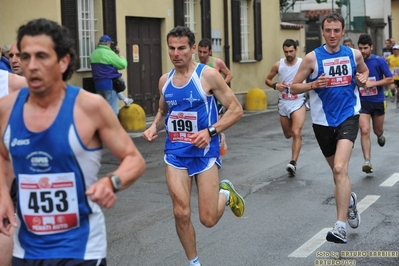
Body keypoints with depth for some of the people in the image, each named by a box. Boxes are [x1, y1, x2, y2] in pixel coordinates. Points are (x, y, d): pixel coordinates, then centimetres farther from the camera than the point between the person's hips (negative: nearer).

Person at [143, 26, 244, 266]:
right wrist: (155, 127, -1)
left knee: (209, 219, -1)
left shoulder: (208, 75, -11)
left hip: (204, 152, -4)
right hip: (176, 153, 4)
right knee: (181, 214, -3)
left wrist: (210, 131, -22)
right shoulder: (165, 80, 5)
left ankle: (225, 193, 34)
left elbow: (236, 110, -10)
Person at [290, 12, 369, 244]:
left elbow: (365, 70, 22)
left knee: (340, 168, -20)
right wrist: (313, 84, -21)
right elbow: (294, 87, -2)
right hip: (323, 120, 1)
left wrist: (363, 79, -1)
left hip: (348, 116, -1)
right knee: (337, 170, 16)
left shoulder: (354, 55, 0)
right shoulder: (313, 57, -6)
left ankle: (341, 226, -21)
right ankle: (349, 199, 50)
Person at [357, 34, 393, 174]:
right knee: (364, 131, -15)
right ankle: (367, 161, -13)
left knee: (377, 130, 17)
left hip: (378, 101, 0)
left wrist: (373, 83, -20)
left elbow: (390, 79, -9)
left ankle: (380, 135, 56)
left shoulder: (379, 61, -8)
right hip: (362, 102, 0)